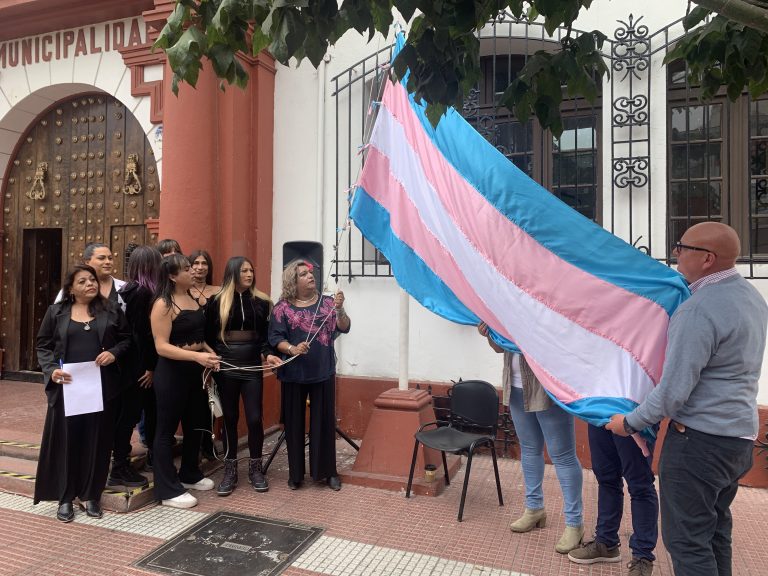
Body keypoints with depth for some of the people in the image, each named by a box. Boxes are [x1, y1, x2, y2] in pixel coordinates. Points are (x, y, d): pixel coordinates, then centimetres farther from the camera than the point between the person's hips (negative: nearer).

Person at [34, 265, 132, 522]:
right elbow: (43, 345, 6)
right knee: (66, 440, 5)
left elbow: (127, 338, 8)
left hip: (102, 387, 0)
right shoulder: (56, 312, 5)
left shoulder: (111, 310, 5)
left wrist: (114, 353, -12)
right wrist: (51, 370, -10)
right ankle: (65, 497, 20)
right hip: (66, 387, 0)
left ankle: (91, 495, 21)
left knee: (96, 440, 6)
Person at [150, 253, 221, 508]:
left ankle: (190, 474, 37)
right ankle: (168, 490, 14)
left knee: (195, 424, 18)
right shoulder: (163, 305, -15)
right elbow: (161, 346, -21)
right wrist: (197, 356, -30)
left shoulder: (192, 299, 8)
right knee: (167, 429, 4)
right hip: (172, 372, -8)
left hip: (194, 370, 8)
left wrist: (210, 352, 1)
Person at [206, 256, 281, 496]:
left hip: (252, 366, 1)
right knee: (230, 418, 9)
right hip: (225, 366, 0)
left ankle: (255, 469, 18)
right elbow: (209, 336, 1)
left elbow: (264, 335, 4)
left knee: (254, 418, 0)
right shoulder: (217, 302, 0)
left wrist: (268, 354, -13)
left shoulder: (261, 302, 4)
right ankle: (230, 470, 22)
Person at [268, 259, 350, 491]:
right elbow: (275, 338, -4)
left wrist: (339, 309, -21)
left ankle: (328, 471, 20)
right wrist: (292, 349, -22)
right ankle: (295, 474, 21)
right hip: (293, 374, -1)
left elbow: (343, 328, -4)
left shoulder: (327, 302, 5)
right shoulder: (282, 307, 0)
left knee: (324, 421, 7)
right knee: (294, 423, 7)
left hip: (324, 373, 1)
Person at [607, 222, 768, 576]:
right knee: (715, 530, 22)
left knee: (687, 539, 2)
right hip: (739, 434, 10)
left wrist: (631, 422, -9)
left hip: (699, 439, -10)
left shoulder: (699, 310, -23)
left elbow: (674, 390, -23)